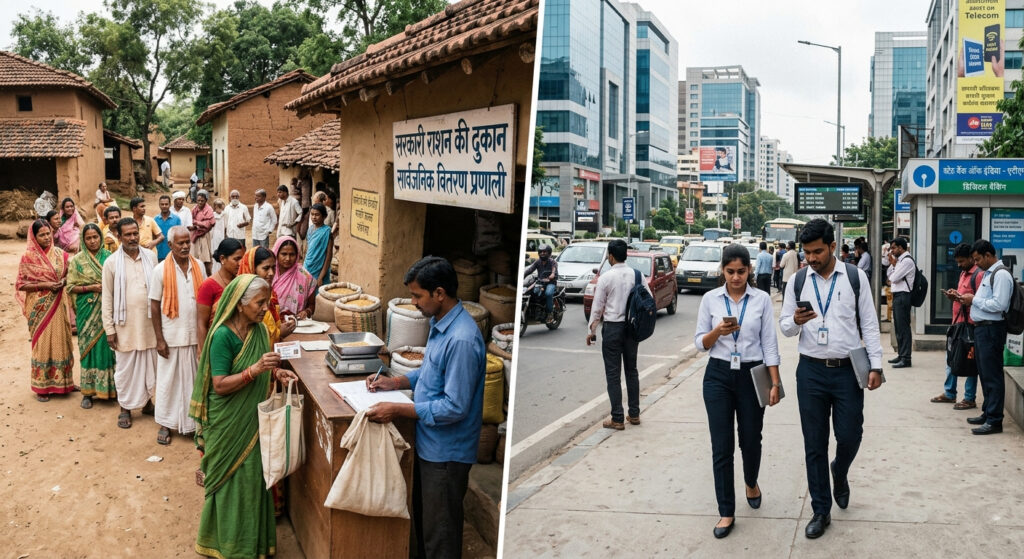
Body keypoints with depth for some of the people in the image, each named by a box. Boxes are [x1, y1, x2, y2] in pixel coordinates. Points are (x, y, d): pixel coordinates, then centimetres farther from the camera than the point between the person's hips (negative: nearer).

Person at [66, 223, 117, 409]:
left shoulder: (108, 256, 5)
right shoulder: (77, 260, 0)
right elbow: (70, 287, -2)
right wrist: (91, 287, -15)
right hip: (88, 310, -1)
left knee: (108, 345, 3)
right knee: (89, 346, 2)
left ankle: (111, 387, 14)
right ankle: (88, 392, 11)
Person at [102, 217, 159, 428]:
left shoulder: (151, 257, 1)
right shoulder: (111, 262, -5)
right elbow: (107, 298, -2)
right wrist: (109, 328, -4)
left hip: (149, 322, 2)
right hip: (125, 324, -2)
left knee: (149, 364, 12)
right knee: (126, 367, 8)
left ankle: (146, 401, 30)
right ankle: (126, 407, 22)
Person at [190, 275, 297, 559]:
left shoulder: (259, 330, 1)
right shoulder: (223, 336, -21)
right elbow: (220, 385, -23)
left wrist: (275, 372, -6)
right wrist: (255, 369, -32)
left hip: (253, 419, 7)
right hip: (229, 424, -7)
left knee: (253, 476, 16)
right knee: (232, 480, 7)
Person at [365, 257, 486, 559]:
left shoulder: (462, 340, -29)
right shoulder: (440, 323, 2)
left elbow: (455, 407, -28)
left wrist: (398, 410, -25)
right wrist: (397, 382, 4)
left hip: (446, 452, -9)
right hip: (428, 443, 9)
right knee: (422, 520, 26)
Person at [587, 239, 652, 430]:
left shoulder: (606, 277, -11)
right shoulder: (638, 275, 0)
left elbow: (597, 306, -8)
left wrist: (591, 330, 2)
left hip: (612, 328, -4)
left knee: (613, 373, 2)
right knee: (632, 370, 17)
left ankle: (617, 419, 3)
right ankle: (634, 414, 23)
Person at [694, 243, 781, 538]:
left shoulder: (762, 299, -2)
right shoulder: (710, 298, -1)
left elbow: (769, 344, -1)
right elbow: (700, 343, 2)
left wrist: (775, 383, -5)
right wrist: (718, 332, -19)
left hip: (751, 375, 0)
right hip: (718, 376, 0)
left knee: (751, 439, 13)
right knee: (721, 447, 1)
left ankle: (751, 483, 46)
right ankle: (726, 512, 12)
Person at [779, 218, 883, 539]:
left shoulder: (855, 277, -2)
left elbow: (869, 324, 0)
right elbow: (785, 327, 4)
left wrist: (876, 365, -5)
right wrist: (796, 321, -19)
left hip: (848, 370, -1)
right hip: (811, 371, 1)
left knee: (850, 436, 4)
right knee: (814, 445, 7)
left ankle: (839, 473, 40)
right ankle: (821, 511, 20)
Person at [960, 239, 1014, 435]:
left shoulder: (1001, 274, -14)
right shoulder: (988, 273, 17)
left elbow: (999, 304, -22)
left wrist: (974, 300, -14)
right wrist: (971, 300, 5)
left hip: (992, 329, -10)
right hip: (981, 328, 10)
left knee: (992, 375, -5)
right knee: (984, 374, 17)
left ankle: (994, 421, 0)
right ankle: (987, 413, 29)